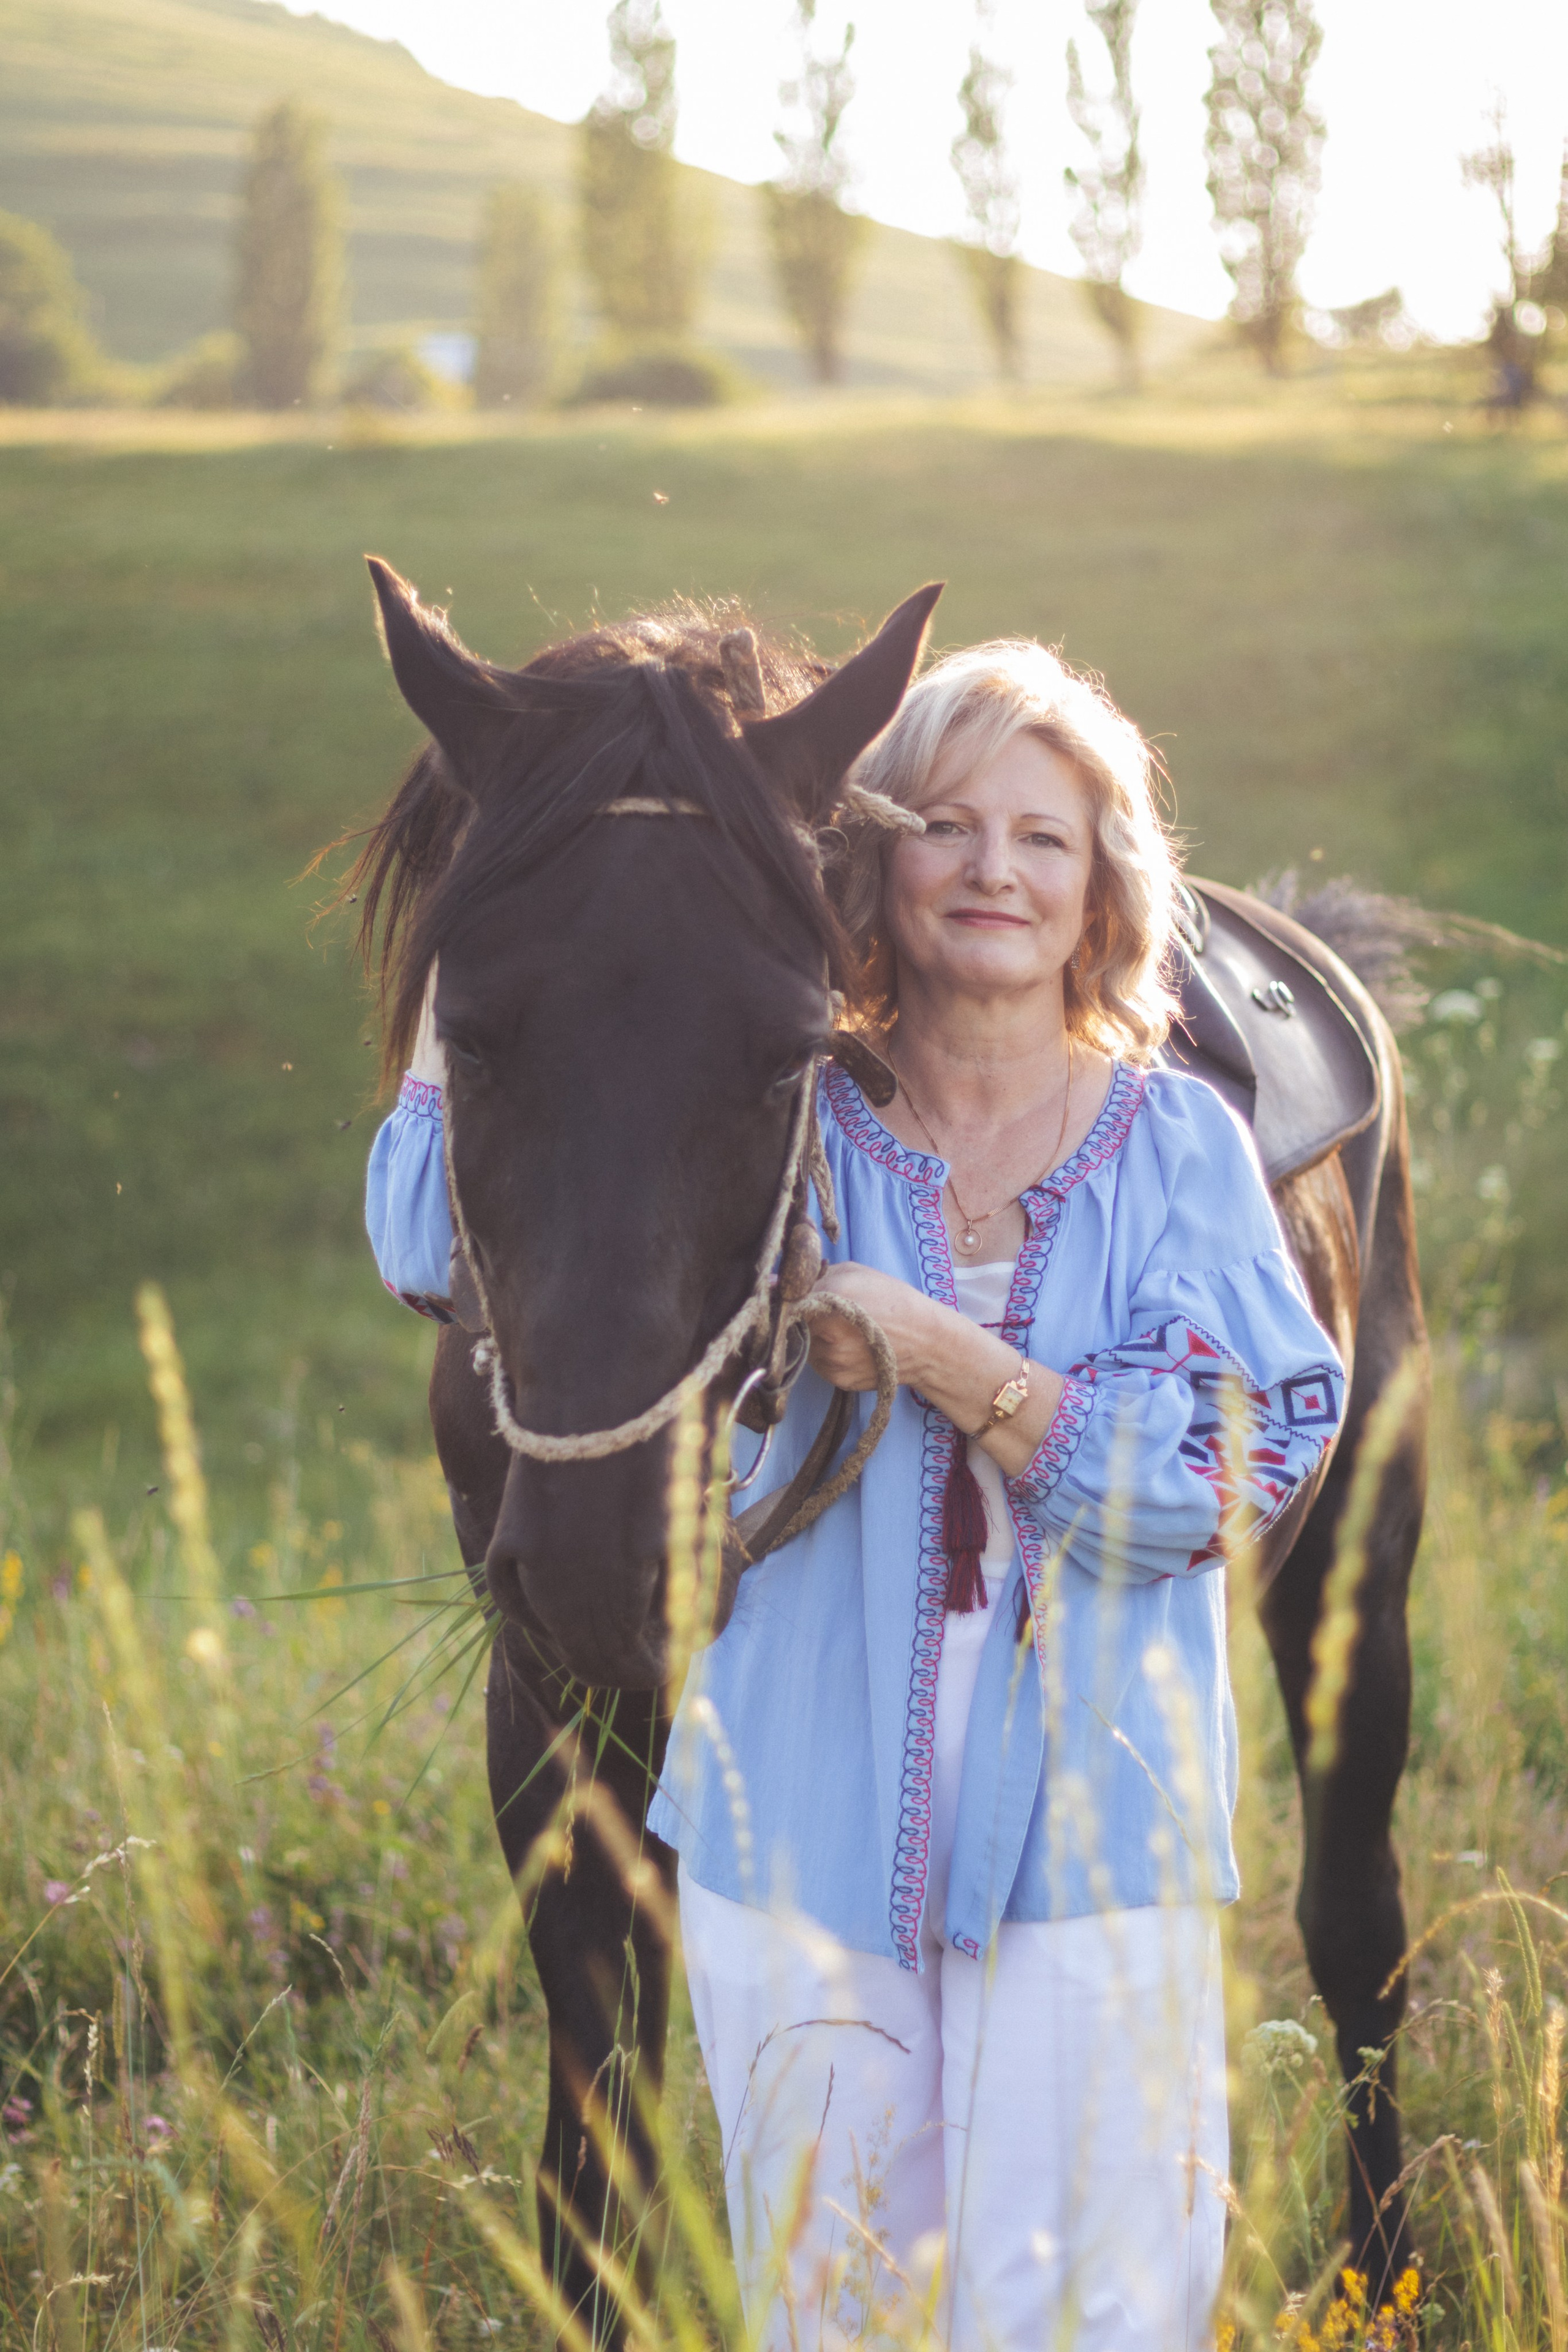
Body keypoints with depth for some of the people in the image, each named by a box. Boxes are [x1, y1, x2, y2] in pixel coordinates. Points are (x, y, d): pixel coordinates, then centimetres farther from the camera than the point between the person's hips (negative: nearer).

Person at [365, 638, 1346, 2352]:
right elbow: (437, 1241, -4)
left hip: (1092, 1840, -1)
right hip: (803, 1832, 1)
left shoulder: (1178, 1145, 1)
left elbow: (1234, 1478, -10)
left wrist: (936, 1353, -17)